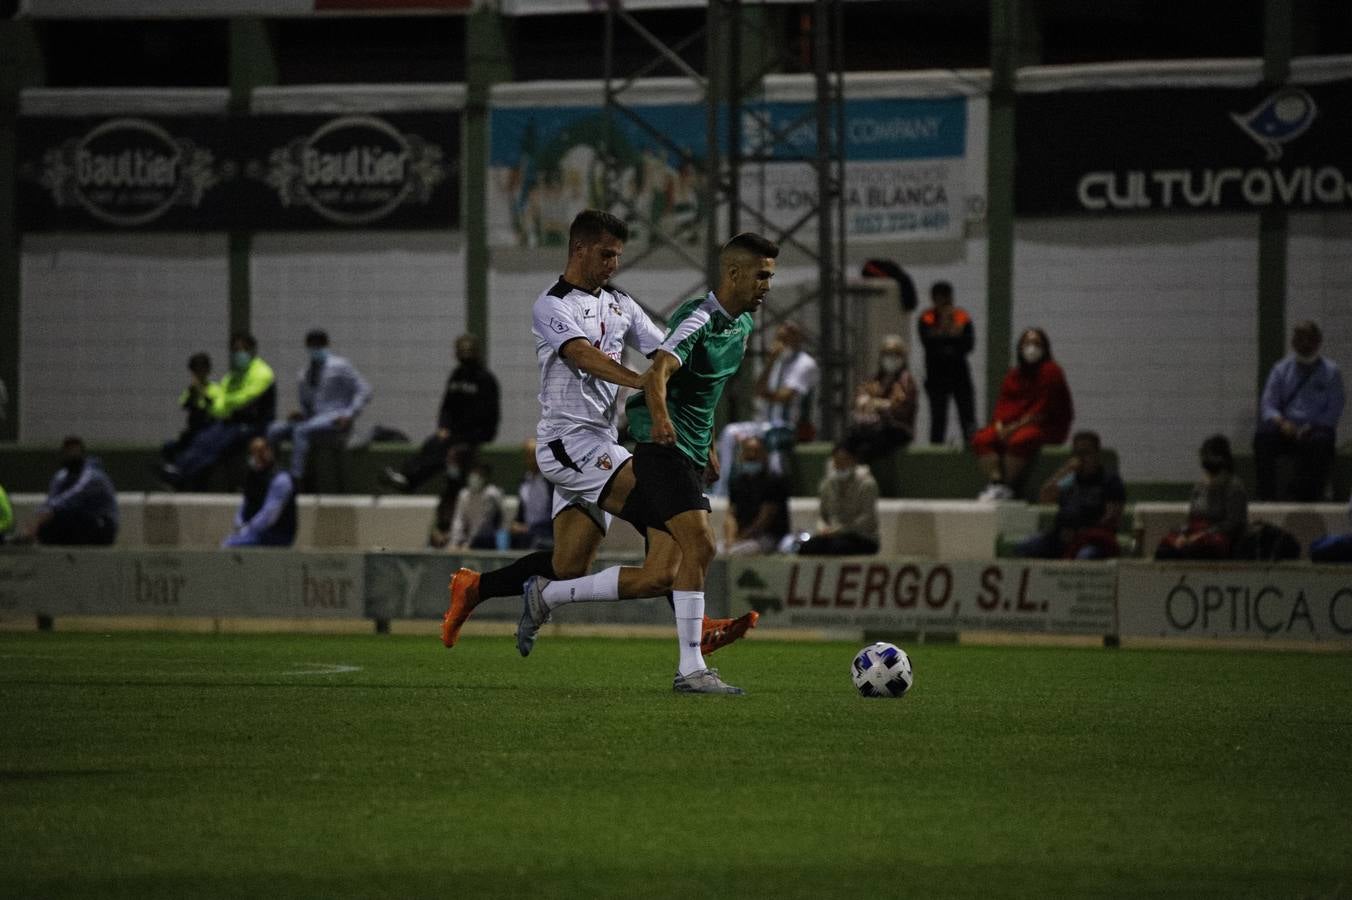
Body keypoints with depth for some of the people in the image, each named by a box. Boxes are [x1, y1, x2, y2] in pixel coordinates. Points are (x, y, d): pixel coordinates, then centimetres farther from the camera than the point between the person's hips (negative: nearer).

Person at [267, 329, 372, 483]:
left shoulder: (339, 366, 4)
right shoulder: (303, 376, 20)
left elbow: (364, 391, 0)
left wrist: (349, 414, -14)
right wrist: (300, 414, 2)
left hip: (335, 420, -6)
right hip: (314, 417, 6)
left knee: (301, 431, -33)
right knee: (275, 429, -17)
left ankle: (295, 477, -39)